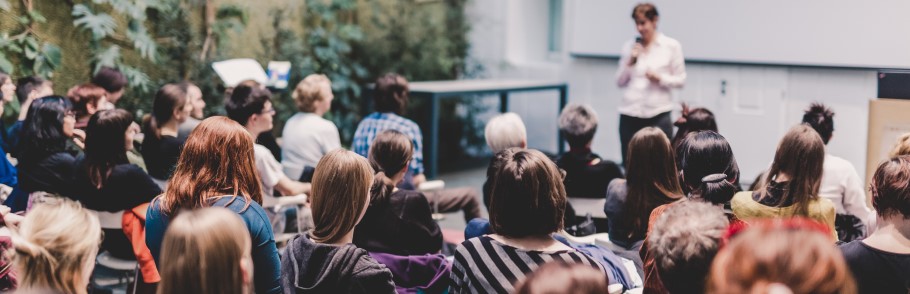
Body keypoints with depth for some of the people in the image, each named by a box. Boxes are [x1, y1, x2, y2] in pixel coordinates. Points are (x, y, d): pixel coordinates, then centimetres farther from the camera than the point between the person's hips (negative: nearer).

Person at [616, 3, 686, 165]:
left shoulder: (672, 46, 2)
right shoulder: (629, 46, 8)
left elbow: (680, 80, 4)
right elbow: (620, 82, 9)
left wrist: (660, 78, -13)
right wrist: (630, 61, -6)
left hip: (658, 115, -2)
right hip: (629, 115, 3)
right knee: (630, 166, 4)